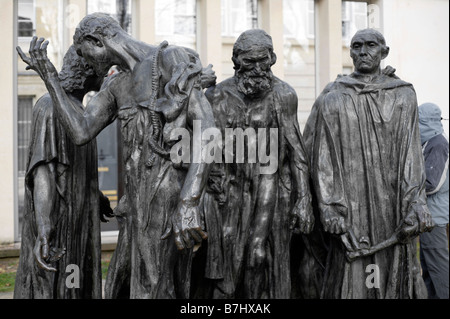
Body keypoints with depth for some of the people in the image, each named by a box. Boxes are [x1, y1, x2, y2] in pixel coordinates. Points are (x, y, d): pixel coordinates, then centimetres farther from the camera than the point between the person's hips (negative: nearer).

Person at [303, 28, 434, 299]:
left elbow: (412, 154, 2)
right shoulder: (332, 99, 5)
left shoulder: (404, 96, 8)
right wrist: (331, 208, -8)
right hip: (350, 206, -1)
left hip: (392, 204, 1)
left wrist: (415, 205, -8)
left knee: (396, 275, 4)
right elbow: (323, 158, 1)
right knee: (351, 278, -1)